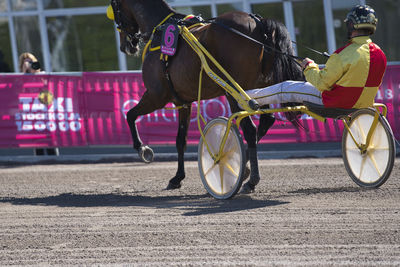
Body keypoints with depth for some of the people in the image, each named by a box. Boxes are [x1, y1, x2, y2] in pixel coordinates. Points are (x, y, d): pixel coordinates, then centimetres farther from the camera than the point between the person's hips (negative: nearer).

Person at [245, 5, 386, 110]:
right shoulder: (380, 55, -6)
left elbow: (322, 82, -20)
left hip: (336, 103, -7)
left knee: (286, 89, 7)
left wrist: (309, 67, 0)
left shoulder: (344, 55, -28)